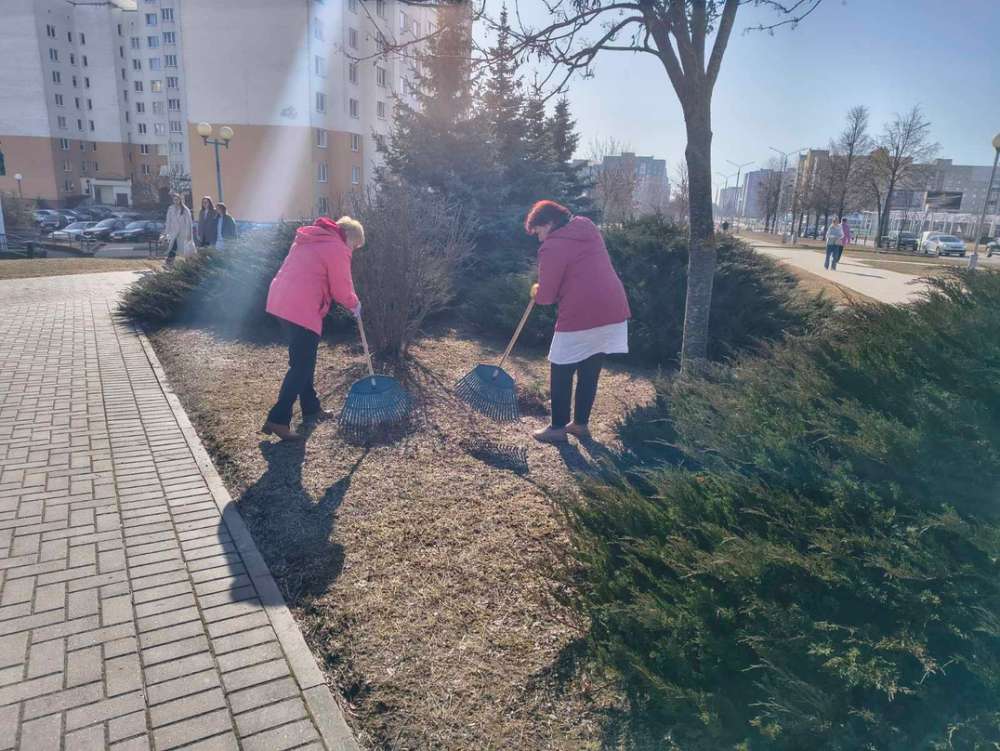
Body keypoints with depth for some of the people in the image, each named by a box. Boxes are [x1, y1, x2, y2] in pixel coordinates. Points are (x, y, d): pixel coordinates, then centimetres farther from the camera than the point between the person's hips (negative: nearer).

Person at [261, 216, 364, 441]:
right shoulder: (337, 248, -6)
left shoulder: (311, 239, 21)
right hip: (301, 309, -10)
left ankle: (311, 408, 30)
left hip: (281, 300, 10)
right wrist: (355, 305, 14)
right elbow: (341, 289, -5)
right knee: (302, 366, -5)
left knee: (303, 361, 19)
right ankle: (278, 420, -8)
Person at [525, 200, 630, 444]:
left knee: (560, 373, 8)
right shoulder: (589, 229, 14)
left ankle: (558, 428, 15)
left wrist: (536, 292, 12)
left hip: (581, 318, -7)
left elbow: (546, 296, -9)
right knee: (590, 373, 16)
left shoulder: (552, 247, -9)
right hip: (614, 312, 7)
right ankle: (581, 423, 25)